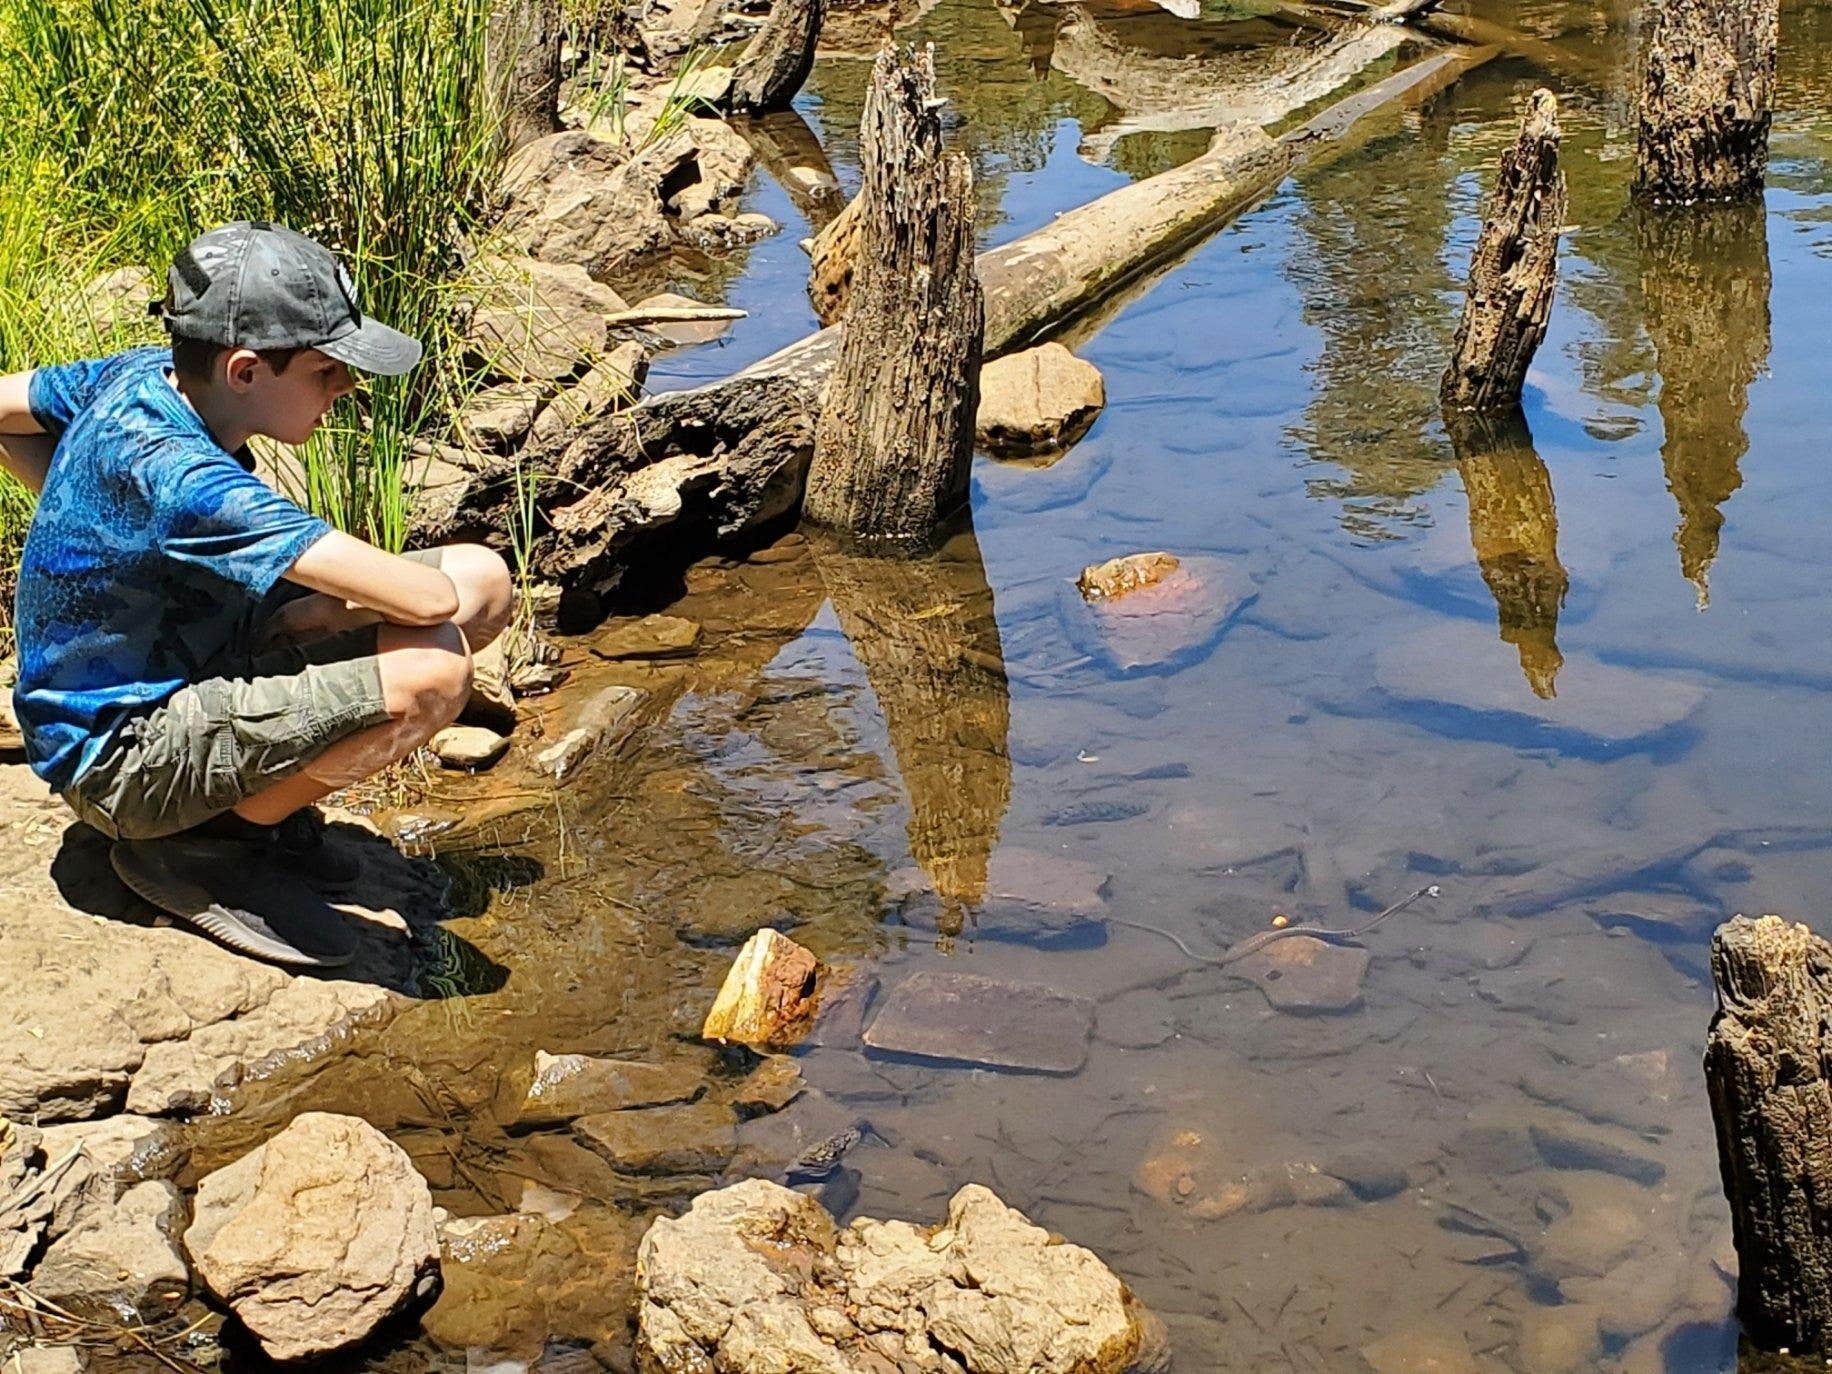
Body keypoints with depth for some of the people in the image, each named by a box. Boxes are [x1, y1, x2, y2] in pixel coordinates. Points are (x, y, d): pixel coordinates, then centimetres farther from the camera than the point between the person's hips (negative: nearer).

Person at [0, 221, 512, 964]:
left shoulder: (141, 376, -5)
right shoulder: (183, 480, -32)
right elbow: (425, 598, -36)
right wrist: (335, 610, -13)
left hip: (189, 669, 10)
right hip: (117, 760, -9)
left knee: (484, 580, -1)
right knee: (433, 670, -34)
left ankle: (248, 775, 7)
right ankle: (230, 825, -8)